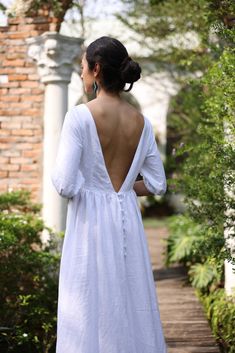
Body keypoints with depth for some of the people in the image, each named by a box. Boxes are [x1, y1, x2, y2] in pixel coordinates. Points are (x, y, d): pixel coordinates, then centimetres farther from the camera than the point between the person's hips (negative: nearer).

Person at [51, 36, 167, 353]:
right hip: (128, 222, 5)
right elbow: (157, 184, 7)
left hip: (90, 221, -5)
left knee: (90, 312, 1)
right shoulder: (141, 122, 4)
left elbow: (65, 184, -16)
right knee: (132, 308, 12)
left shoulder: (80, 116, -12)